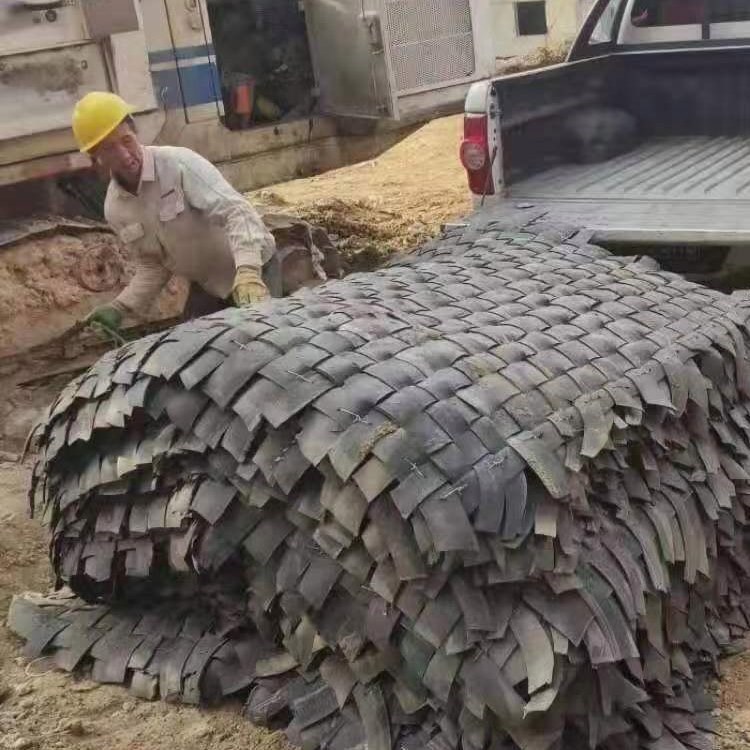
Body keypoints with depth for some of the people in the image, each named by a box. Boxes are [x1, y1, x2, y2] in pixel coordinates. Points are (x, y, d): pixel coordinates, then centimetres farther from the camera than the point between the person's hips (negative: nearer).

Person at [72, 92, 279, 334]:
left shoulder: (179, 163, -25)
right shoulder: (114, 209, -5)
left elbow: (236, 211, -34)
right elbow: (152, 264, 4)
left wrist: (247, 272, -49)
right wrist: (121, 307, -11)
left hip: (253, 265, -5)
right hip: (206, 284, 6)